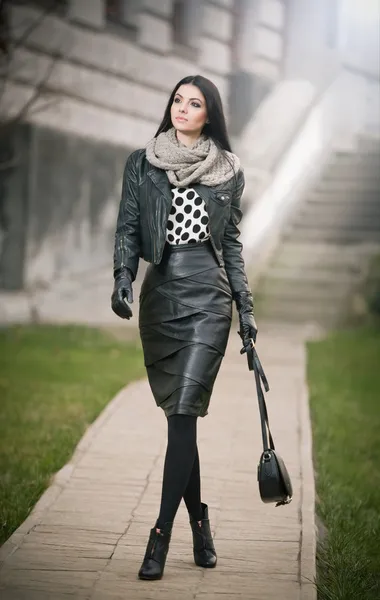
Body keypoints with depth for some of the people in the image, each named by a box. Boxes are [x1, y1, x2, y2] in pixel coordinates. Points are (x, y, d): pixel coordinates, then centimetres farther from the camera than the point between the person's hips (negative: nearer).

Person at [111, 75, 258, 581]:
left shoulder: (228, 171, 10)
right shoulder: (142, 164, 10)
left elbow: (232, 243, 13)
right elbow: (128, 229, 4)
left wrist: (246, 307, 9)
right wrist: (123, 278, -13)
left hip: (209, 297, -2)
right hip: (160, 295, 2)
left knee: (183, 412, -12)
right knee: (179, 414, 6)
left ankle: (161, 535, -10)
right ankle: (200, 524, 19)